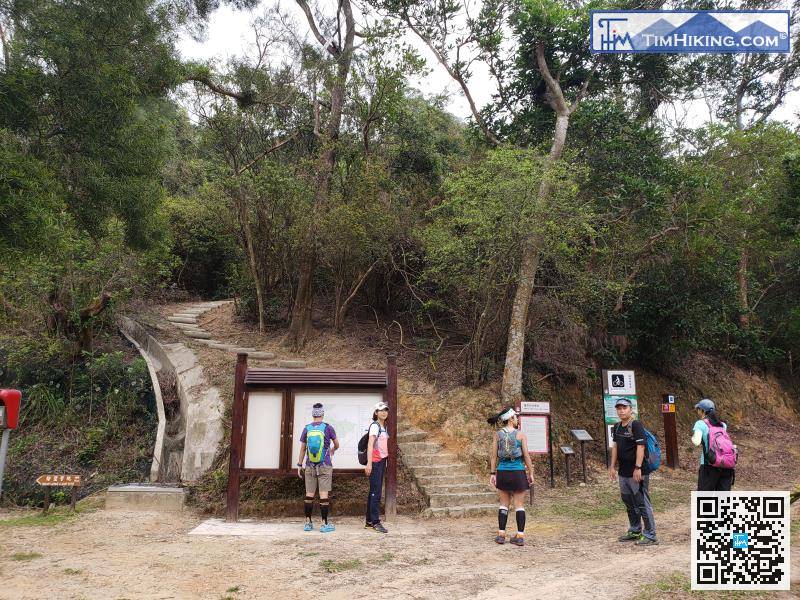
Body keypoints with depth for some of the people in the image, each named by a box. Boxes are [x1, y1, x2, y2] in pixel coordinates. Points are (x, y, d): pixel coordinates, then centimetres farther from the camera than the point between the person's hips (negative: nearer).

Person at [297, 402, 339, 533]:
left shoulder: (307, 428, 2)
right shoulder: (327, 428, -3)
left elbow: (302, 448, 5)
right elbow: (337, 444, 10)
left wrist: (299, 465, 12)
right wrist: (333, 450, 32)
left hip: (310, 466, 3)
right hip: (325, 466, -3)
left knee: (309, 494, 8)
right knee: (324, 494, -1)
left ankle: (308, 523, 13)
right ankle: (325, 524, 1)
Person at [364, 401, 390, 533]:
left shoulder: (384, 427, 15)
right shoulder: (374, 426, -11)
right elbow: (370, 445, -20)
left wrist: (386, 461, 17)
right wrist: (369, 464, -27)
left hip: (382, 461, 9)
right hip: (375, 462, -9)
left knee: (374, 492, 12)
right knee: (376, 492, -8)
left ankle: (369, 522, 17)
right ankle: (376, 522, -5)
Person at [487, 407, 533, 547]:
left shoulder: (497, 435, 1)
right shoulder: (520, 435, -5)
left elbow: (493, 455, 1)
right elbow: (526, 456, -6)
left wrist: (492, 473, 6)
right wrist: (531, 473, 2)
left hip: (503, 472, 2)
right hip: (518, 472, -2)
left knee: (504, 504, 13)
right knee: (519, 504, 6)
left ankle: (501, 535, 12)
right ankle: (520, 536, 7)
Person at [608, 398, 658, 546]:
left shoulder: (636, 425, -13)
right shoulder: (617, 427, 11)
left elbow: (641, 446, -19)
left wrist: (638, 468, -23)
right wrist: (613, 466, 15)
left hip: (637, 473, -8)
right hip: (623, 472, 8)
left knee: (642, 503, -2)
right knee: (629, 503, 17)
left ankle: (650, 535, 7)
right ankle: (635, 531, 30)